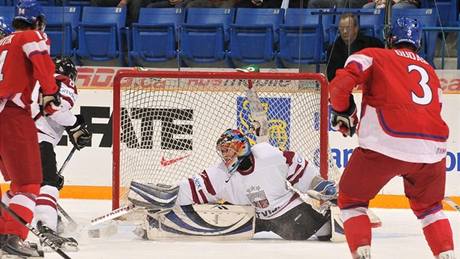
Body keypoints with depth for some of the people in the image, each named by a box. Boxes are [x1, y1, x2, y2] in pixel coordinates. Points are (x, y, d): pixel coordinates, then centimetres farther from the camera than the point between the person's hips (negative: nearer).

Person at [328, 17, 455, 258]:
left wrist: (342, 111, 13)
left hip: (386, 146, -4)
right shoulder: (430, 71, 27)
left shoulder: (374, 56, 12)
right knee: (428, 206, 28)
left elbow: (342, 81, -3)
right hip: (431, 148, 4)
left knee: (351, 198, 15)